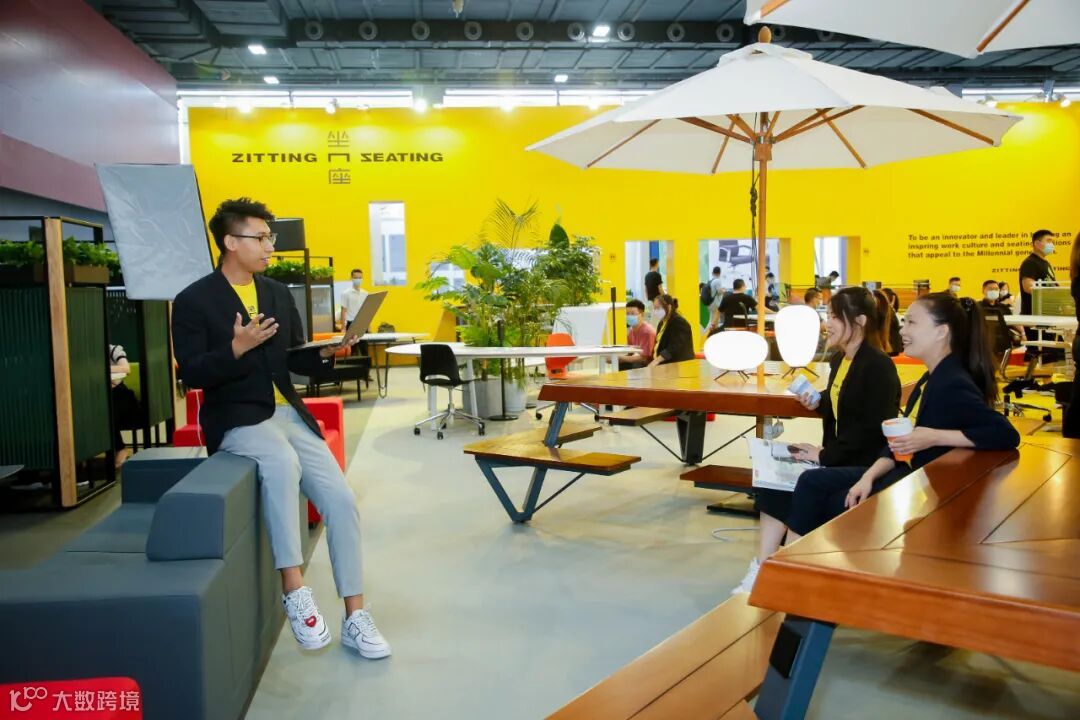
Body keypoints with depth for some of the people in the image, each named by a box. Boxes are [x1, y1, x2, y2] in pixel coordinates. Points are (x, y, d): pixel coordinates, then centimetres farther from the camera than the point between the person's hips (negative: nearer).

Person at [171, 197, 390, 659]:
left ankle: (355, 618, 1)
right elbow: (191, 375, -11)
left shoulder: (279, 294, 13)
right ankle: (294, 591, -26)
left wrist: (326, 353, -4)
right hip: (236, 419, -5)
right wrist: (236, 349, -25)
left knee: (341, 500, -10)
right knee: (282, 462, -39)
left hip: (288, 413, 6)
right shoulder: (194, 301, -4)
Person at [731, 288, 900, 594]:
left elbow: (872, 429, -22)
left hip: (864, 465, -8)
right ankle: (761, 569, -12)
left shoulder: (878, 366, -17)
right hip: (835, 457, 8)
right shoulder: (838, 360, 9)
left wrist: (826, 455, -21)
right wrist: (818, 402, 3)